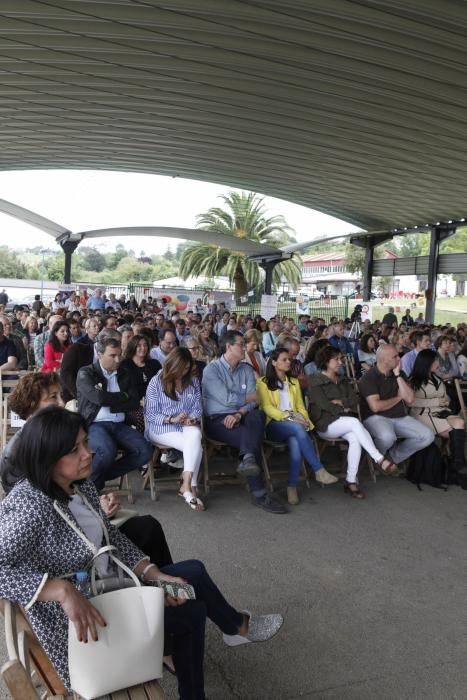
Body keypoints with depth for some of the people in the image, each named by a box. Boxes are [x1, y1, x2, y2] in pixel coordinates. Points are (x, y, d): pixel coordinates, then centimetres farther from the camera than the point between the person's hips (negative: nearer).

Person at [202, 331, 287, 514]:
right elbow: (226, 399, -14)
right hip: (217, 421, -4)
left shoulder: (246, 369, 15)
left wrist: (239, 414, -17)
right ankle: (258, 492, -29)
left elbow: (253, 401, 3)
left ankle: (248, 459, -52)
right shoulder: (211, 370, -2)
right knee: (251, 437, -30)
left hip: (240, 417, 4)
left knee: (258, 415, -31)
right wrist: (249, 397, 1)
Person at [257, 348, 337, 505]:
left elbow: (300, 406, 20)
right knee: (297, 428, -37)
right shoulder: (263, 382, 10)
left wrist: (304, 420, -2)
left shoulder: (294, 382, 27)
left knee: (295, 442, -34)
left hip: (294, 424, 3)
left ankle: (292, 487, -29)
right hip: (274, 424, -3)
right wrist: (287, 417, -17)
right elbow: (267, 407, -2)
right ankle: (319, 470, -36)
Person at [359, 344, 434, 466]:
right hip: (376, 417, -7)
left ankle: (394, 456, 9)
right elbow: (375, 406, -21)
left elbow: (410, 399, -2)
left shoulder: (400, 374, 10)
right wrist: (398, 397, -5)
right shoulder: (369, 377, -11)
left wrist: (398, 375, -7)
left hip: (400, 417, 7)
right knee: (388, 437, -38)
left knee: (427, 436, -10)